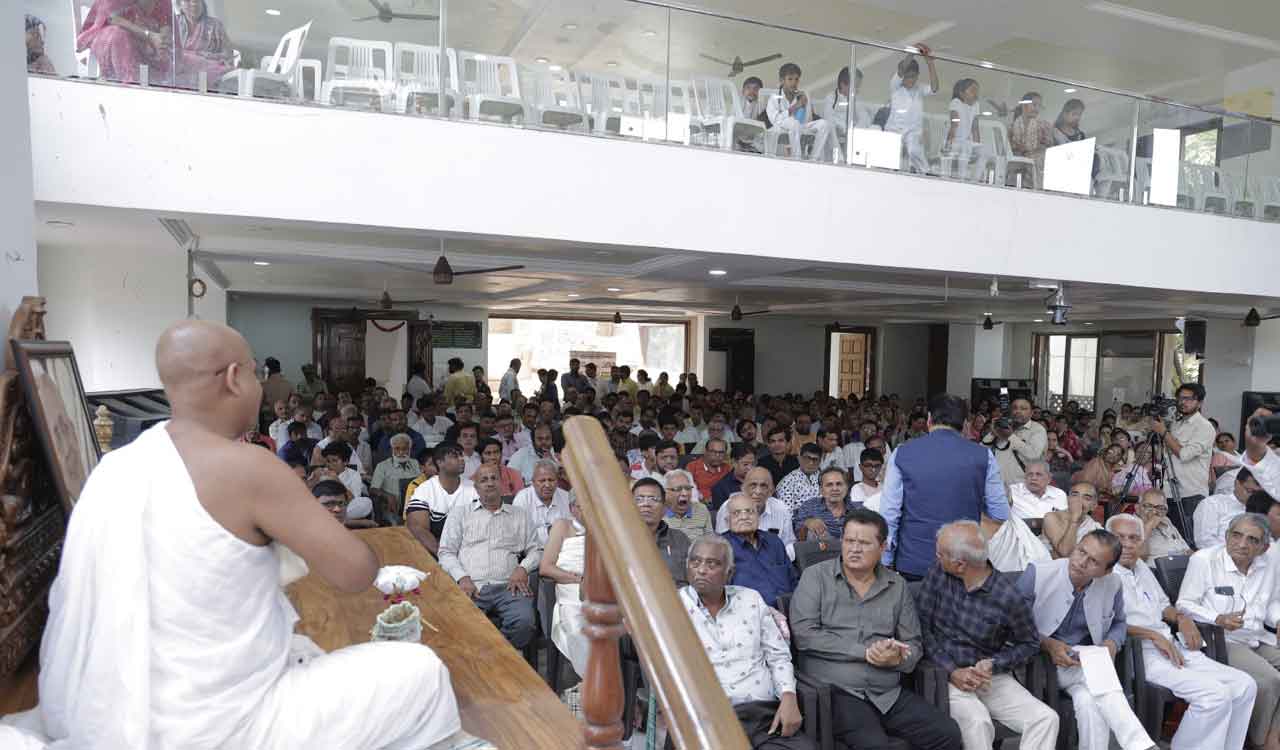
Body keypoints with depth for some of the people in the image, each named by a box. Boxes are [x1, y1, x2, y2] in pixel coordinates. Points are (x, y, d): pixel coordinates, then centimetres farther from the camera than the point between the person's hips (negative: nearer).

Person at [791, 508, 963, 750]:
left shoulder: (897, 585, 12)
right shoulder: (815, 576, 1)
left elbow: (914, 644, 14)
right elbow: (803, 634, -10)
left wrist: (898, 658, -11)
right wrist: (865, 652, -12)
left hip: (889, 694, 5)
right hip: (834, 691, -5)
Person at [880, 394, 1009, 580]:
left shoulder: (902, 454, -3)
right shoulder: (983, 456, -2)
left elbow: (888, 514, -3)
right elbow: (1001, 515, 4)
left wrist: (885, 562, 6)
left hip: (913, 562, 0)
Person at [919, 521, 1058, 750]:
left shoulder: (1009, 598, -10)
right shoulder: (938, 574, -4)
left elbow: (1030, 644, 5)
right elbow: (922, 626, -3)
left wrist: (993, 665, -11)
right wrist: (952, 671, -13)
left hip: (990, 677, 1)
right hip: (946, 674, -1)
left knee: (1046, 719, -19)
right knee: (977, 722, -30)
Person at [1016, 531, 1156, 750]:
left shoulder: (1113, 584, -3)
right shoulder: (1037, 574, -16)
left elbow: (1119, 623, 17)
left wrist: (1112, 643, -5)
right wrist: (1048, 645, -19)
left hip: (1087, 660, 3)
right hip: (1040, 659, -3)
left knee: (1089, 701, -30)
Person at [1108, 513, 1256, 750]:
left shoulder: (1141, 567, 19)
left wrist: (1181, 617, 9)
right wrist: (1154, 635, -18)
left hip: (1171, 648, 9)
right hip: (1140, 653, -9)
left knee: (1245, 685, 1)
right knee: (1215, 694, -22)